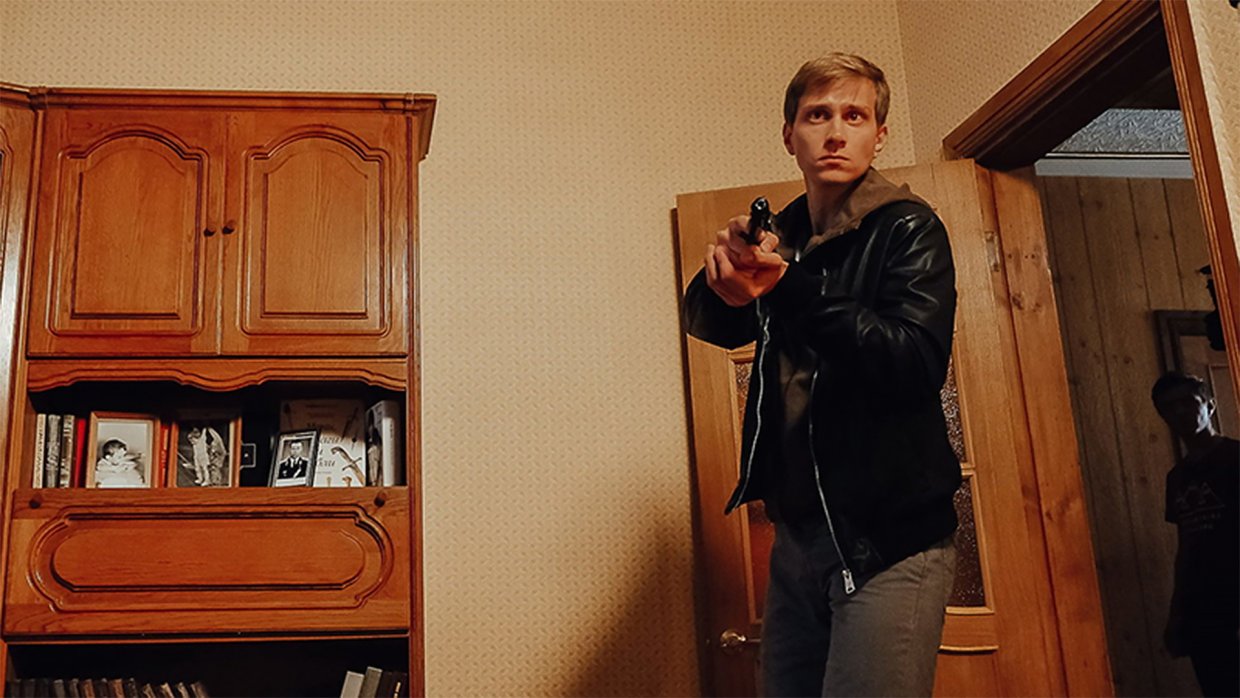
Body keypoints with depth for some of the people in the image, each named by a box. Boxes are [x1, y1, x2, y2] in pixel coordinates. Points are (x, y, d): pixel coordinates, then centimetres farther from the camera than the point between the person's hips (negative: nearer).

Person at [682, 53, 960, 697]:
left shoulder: (907, 229, -4)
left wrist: (790, 287, -29)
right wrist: (724, 277, -23)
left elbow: (918, 363, -19)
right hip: (798, 532, 6)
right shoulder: (783, 234, 12)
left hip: (889, 538, -5)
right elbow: (708, 324, 1)